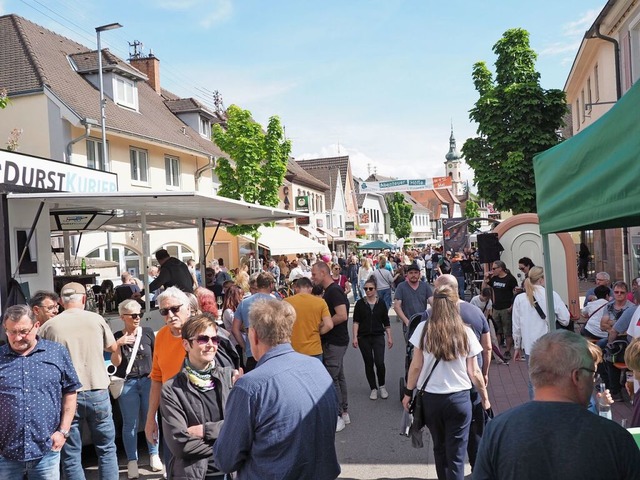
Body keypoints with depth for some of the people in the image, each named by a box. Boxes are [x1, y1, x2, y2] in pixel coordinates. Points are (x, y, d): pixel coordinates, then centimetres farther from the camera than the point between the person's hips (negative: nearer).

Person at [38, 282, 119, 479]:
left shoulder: (49, 326, -3)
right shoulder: (96, 319, -1)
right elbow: (113, 347, 16)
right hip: (97, 392, 1)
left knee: (71, 456, 9)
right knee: (107, 450, 14)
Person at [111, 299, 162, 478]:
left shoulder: (147, 332, 1)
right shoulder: (117, 336, 0)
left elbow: (156, 356, 8)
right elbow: (115, 362, -4)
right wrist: (118, 345, -19)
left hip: (148, 381, 1)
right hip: (127, 384, -1)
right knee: (130, 423, 5)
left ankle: (154, 455, 23)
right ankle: (132, 462, 14)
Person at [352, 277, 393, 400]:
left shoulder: (381, 303, 3)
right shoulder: (360, 303, 1)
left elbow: (386, 322, 8)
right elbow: (356, 321, 0)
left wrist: (389, 337, 5)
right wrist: (355, 337, -8)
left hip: (378, 336, 0)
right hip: (363, 337, 0)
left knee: (379, 362, -11)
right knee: (368, 363, 5)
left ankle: (382, 386, 12)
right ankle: (373, 389, 19)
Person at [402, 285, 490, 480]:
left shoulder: (423, 329, -7)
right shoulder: (465, 333, -7)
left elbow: (416, 366, -4)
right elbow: (474, 372, -3)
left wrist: (408, 392, 9)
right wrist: (485, 397, 11)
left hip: (431, 398, 2)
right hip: (459, 398, -1)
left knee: (439, 448, 21)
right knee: (456, 454, 7)